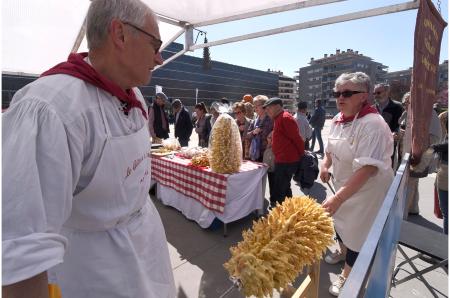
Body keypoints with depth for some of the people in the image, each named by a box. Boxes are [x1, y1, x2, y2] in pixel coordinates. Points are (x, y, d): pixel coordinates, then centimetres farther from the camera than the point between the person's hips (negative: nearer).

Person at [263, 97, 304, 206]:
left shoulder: (285, 118, -16)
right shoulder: (279, 119, 15)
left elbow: (297, 139, -17)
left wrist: (301, 155, -8)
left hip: (286, 161, -10)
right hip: (283, 160, 10)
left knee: (278, 192, -3)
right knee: (284, 188, 21)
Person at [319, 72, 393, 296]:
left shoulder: (372, 124, -28)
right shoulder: (338, 118, -3)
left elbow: (368, 168, -36)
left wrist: (338, 198, -39)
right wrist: (325, 164, -7)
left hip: (366, 190, -7)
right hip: (344, 185, 8)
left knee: (357, 232, 9)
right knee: (339, 219, 24)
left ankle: (347, 274, 35)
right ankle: (343, 251, 55)